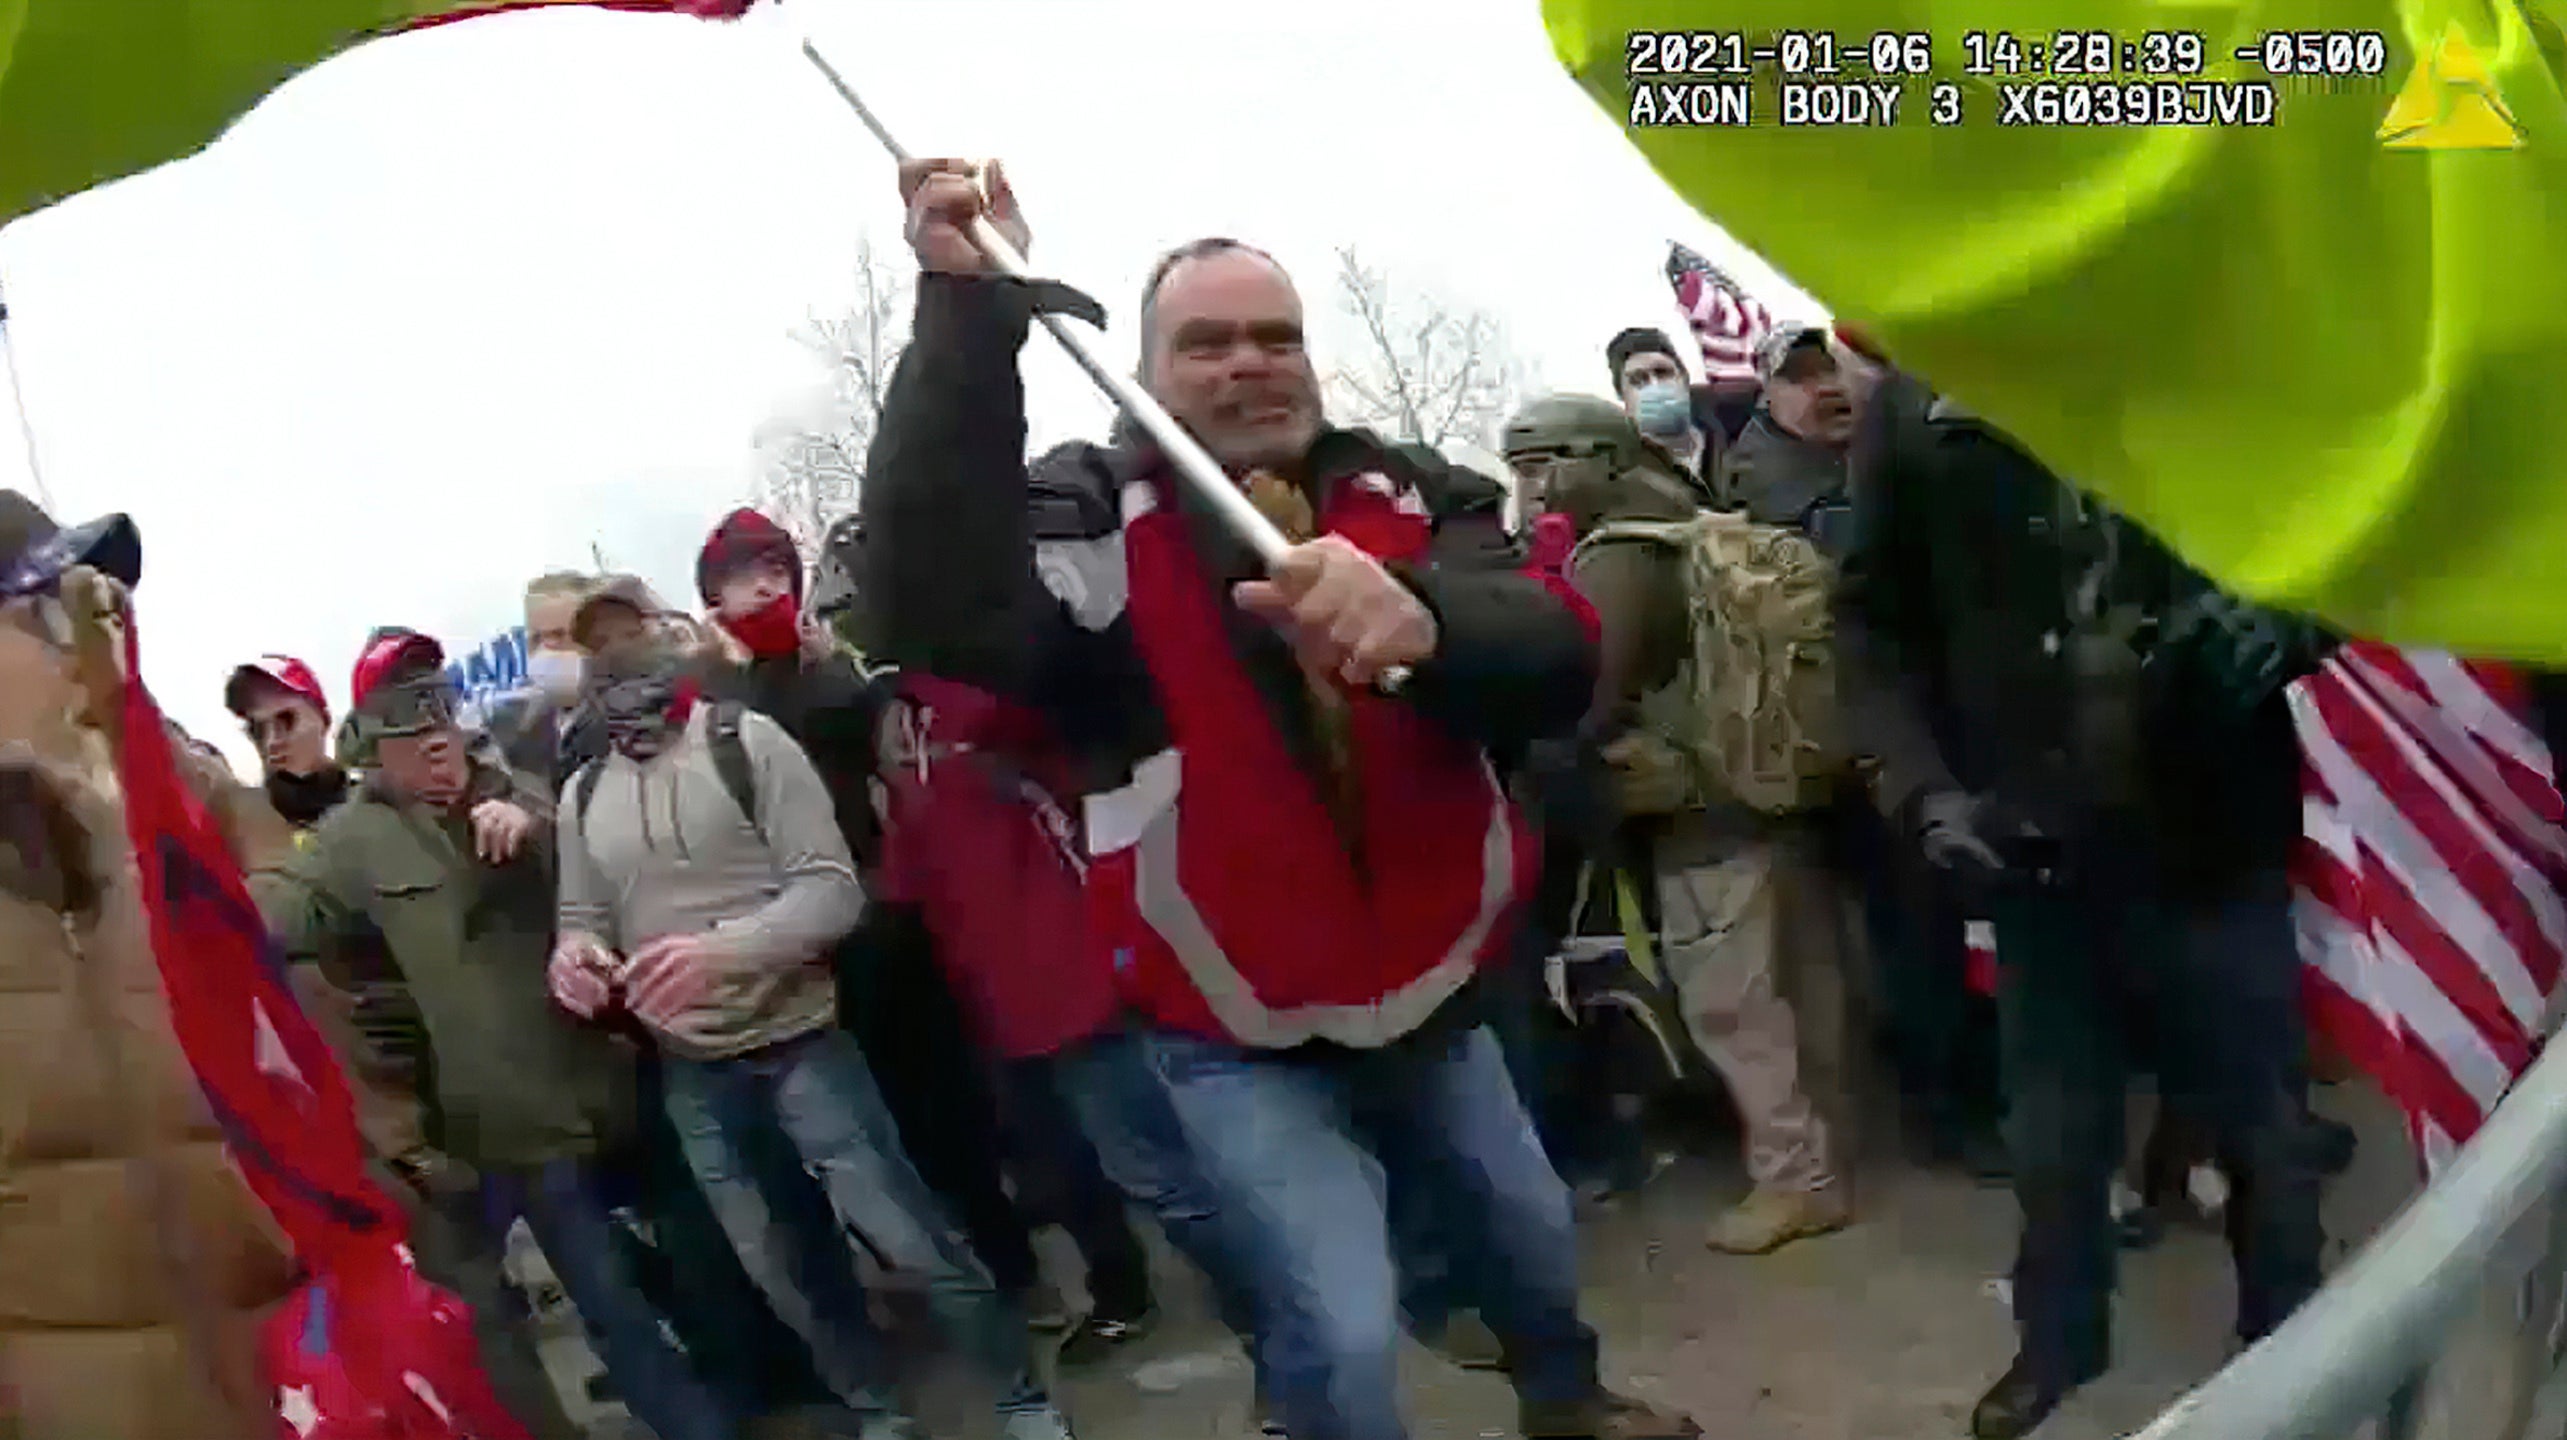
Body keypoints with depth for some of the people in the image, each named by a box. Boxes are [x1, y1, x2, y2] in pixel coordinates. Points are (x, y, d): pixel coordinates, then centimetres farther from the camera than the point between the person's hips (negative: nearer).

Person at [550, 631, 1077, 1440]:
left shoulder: (746, 742, -9)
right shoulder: (581, 796, 6)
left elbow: (831, 889, -15)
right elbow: (583, 919, 11)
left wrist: (722, 949, -31)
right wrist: (574, 955, -13)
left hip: (799, 1042, -5)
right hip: (690, 1074, 5)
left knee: (913, 1241, -2)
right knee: (784, 1268, 16)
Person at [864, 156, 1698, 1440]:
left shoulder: (1409, 496, -6)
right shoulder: (1093, 514, -13)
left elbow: (1554, 657, -24)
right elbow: (937, 614, -35)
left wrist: (1424, 619, -47)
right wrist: (968, 313, -41)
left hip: (1432, 989, 4)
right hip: (1238, 1035, -4)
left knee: (1533, 1229, 24)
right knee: (1345, 1330, -11)